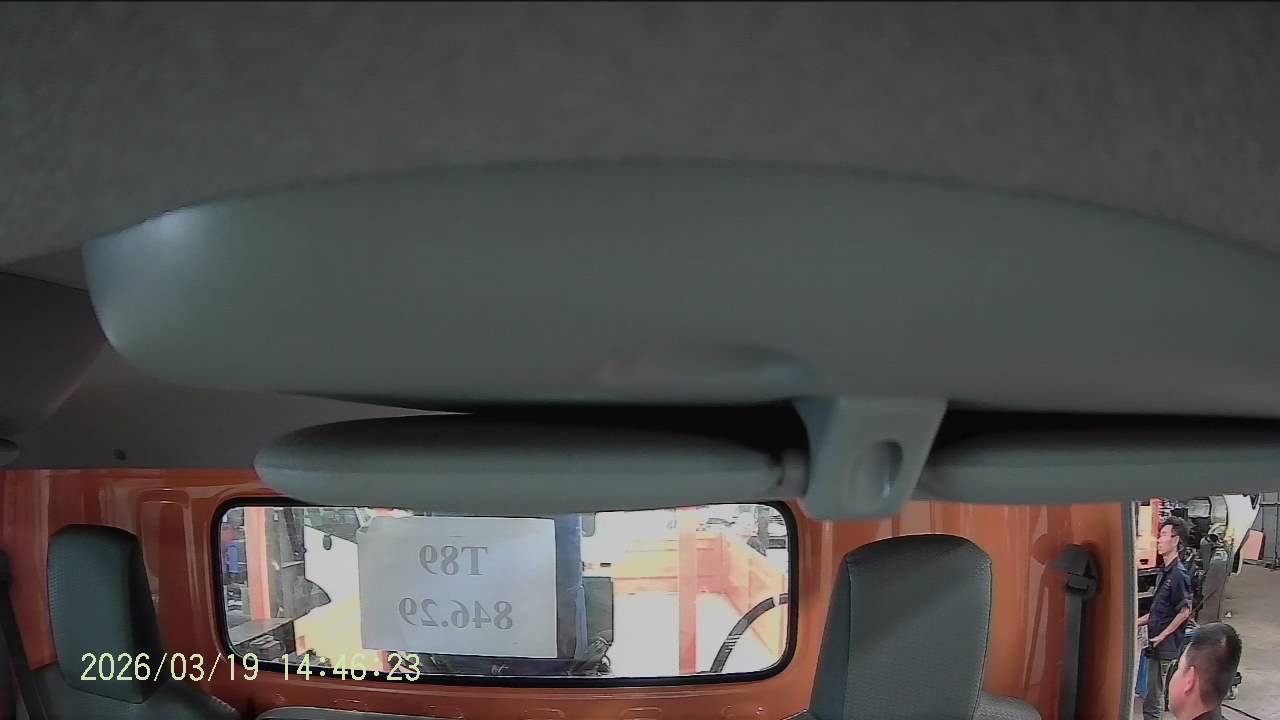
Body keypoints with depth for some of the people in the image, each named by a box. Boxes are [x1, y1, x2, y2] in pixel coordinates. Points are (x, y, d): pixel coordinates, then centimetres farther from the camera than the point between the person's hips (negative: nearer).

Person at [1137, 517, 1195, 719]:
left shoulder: (1179, 575, -17)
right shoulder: (1164, 571, 11)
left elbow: (1185, 612, -19)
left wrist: (1161, 636, -16)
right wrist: (1138, 621, 16)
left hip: (1165, 645, -9)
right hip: (1156, 644, 9)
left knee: (1152, 701, -3)